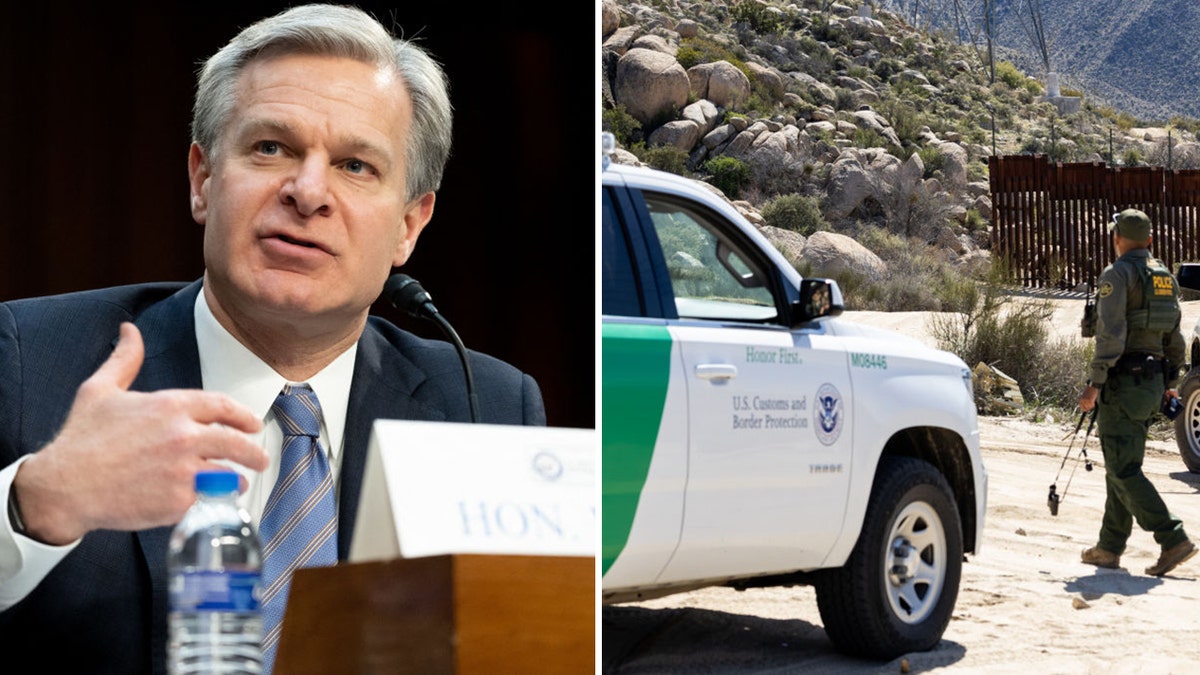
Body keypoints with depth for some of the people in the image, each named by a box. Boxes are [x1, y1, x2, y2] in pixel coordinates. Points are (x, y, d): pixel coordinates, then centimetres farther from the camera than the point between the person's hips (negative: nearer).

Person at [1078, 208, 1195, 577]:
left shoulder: (1117, 274, -11)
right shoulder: (1165, 277, 14)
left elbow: (1111, 334, -20)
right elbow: (1175, 337, 17)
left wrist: (1095, 383, -18)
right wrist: (1170, 381, 23)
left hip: (1123, 382, -8)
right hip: (1153, 380, 8)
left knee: (1123, 470, -7)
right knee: (1121, 467, 14)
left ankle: (1173, 539, -15)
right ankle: (1109, 549, 17)